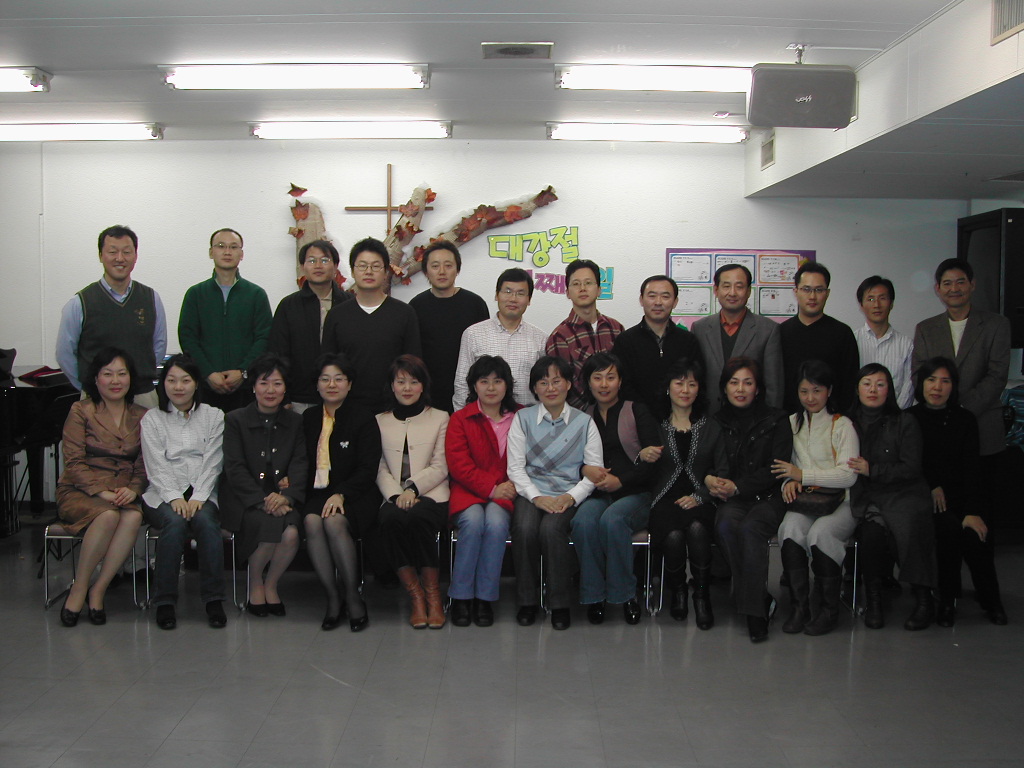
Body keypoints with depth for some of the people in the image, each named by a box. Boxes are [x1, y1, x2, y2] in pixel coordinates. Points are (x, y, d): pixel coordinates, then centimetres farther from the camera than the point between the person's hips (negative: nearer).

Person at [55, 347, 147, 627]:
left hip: (124, 494, 3)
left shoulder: (141, 416, 11)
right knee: (108, 515, -35)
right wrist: (101, 492, -18)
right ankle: (78, 589, -17)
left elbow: (144, 464, 9)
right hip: (79, 492, -2)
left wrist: (132, 489, -12)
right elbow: (74, 462, -5)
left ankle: (98, 590, -22)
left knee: (133, 517, -32)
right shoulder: (81, 411, 2)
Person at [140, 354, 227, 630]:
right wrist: (174, 497, -16)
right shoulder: (152, 418, 12)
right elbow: (156, 466, 0)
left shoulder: (214, 416, 14)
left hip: (202, 494, 1)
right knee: (175, 521, -33)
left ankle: (214, 599, -25)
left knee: (205, 521, -33)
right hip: (164, 495, 0)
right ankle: (165, 601, -24)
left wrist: (197, 498, -12)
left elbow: (212, 464, 3)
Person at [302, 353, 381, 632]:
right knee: (312, 522, -30)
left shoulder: (363, 419, 3)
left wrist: (341, 494, -18)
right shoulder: (308, 418, 15)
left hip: (354, 497, -3)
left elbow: (368, 469, -4)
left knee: (335, 522, -33)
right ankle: (332, 598, -19)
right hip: (317, 494, 3)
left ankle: (353, 597, -20)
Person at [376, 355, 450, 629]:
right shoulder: (380, 421, 19)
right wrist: (395, 495, -9)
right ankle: (415, 595, -22)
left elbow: (440, 467, 5)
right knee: (391, 520, -35)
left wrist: (413, 488, -11)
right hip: (394, 497, 2)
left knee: (417, 518, -36)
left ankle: (432, 593, -20)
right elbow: (380, 468, 9)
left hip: (430, 495, -1)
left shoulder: (440, 418, 15)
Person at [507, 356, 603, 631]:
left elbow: (595, 471, 4)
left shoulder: (584, 422, 8)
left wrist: (571, 497, -12)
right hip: (531, 491, 1)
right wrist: (537, 497, -13)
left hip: (568, 494, -1)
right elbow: (515, 467, 2)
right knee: (524, 528, -31)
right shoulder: (523, 419, 9)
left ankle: (561, 603, -14)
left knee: (551, 528, -32)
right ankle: (527, 600, -10)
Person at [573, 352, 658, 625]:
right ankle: (593, 595, -19)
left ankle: (625, 593, -17)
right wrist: (585, 469, -11)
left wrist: (620, 479, -11)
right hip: (594, 493, 2)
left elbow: (654, 459, 1)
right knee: (583, 521, -32)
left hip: (633, 493, -2)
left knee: (612, 519, -34)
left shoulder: (636, 412, 10)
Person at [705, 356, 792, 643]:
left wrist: (737, 487, -13)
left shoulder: (776, 420, 6)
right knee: (726, 526, -32)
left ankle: (754, 610, -26)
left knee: (750, 528, -34)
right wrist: (709, 479, -16)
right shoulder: (717, 423, 14)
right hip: (732, 500, 2)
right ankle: (763, 599, -20)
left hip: (769, 497, -2)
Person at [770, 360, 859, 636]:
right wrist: (789, 482, -5)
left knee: (820, 532, -34)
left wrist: (802, 474, -12)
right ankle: (798, 607, -24)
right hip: (804, 500, 3)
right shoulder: (792, 423, 18)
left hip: (840, 502, -3)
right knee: (790, 528, -31)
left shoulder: (842, 425, 2)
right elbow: (785, 465, 19)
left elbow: (848, 475, -8)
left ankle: (829, 610, -17)